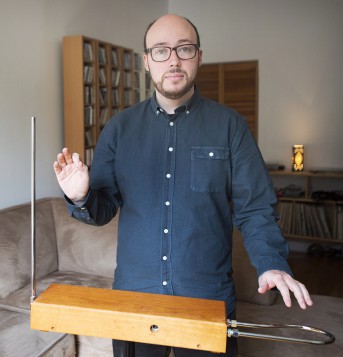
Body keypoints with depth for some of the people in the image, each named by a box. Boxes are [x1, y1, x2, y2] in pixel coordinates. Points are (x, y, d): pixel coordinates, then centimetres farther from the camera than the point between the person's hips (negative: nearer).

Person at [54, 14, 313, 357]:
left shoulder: (229, 125, -3)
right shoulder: (119, 127, 3)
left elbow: (254, 208, -4)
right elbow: (104, 208, 3)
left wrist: (271, 263, -20)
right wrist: (82, 199, -18)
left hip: (209, 300, -1)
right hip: (132, 296, 2)